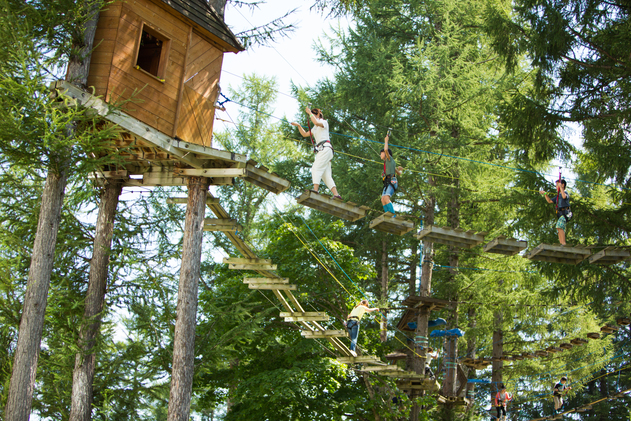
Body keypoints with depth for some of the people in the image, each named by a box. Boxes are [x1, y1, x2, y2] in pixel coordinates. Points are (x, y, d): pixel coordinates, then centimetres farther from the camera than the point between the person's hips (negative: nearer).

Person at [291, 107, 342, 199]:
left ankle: (315, 189, -37)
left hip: (325, 148, -9)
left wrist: (309, 113, -9)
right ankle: (336, 194, -11)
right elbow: (305, 134, 32)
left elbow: (316, 122, -18)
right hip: (321, 150, 9)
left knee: (316, 168, -22)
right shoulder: (315, 129, 30)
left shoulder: (324, 122, 5)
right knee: (326, 175, -2)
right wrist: (299, 126, 19)